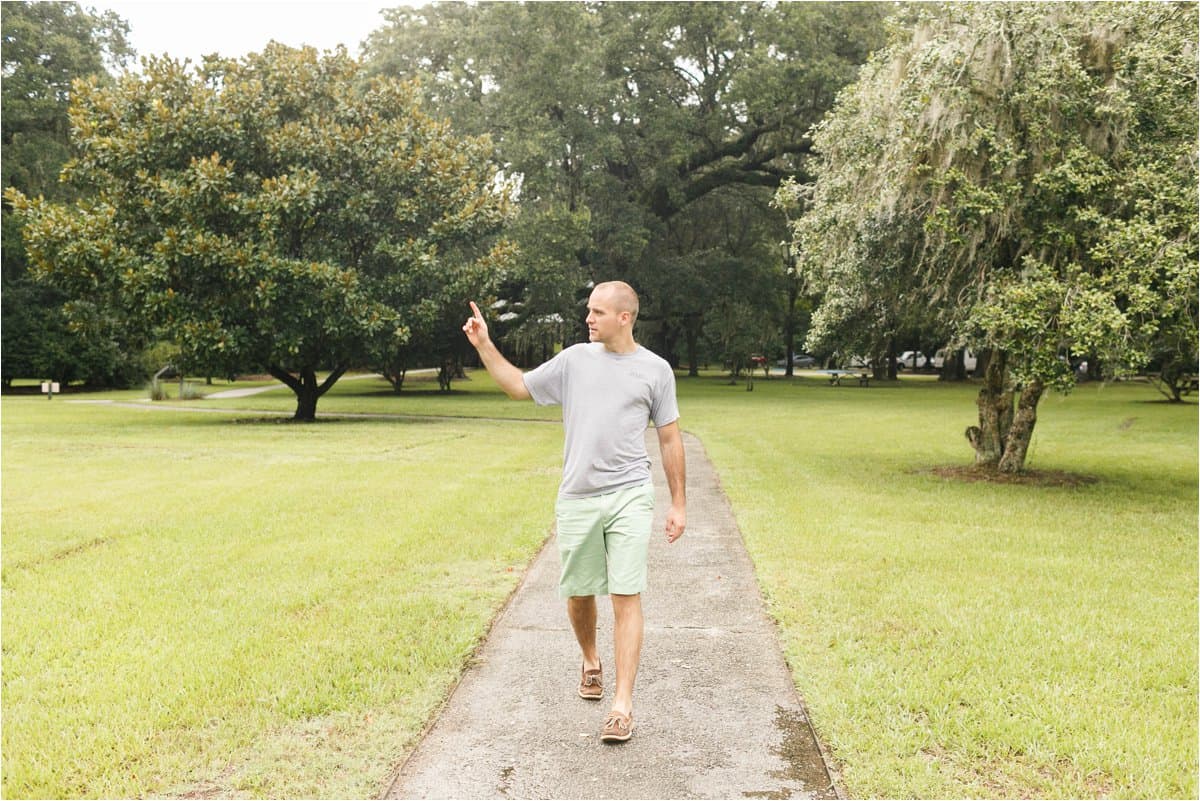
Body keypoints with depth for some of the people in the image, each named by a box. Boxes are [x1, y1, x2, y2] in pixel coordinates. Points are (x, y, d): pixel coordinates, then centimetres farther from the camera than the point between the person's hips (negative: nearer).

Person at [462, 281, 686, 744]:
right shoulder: (574, 359, 8)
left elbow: (670, 440, 8)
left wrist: (679, 504, 7)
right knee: (578, 595, 12)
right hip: (576, 499, 3)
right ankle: (590, 663, 41)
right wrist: (484, 346, 7)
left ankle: (622, 705, -6)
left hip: (629, 497, -3)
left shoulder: (655, 370, 3)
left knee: (625, 597, -9)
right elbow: (518, 387, 18)